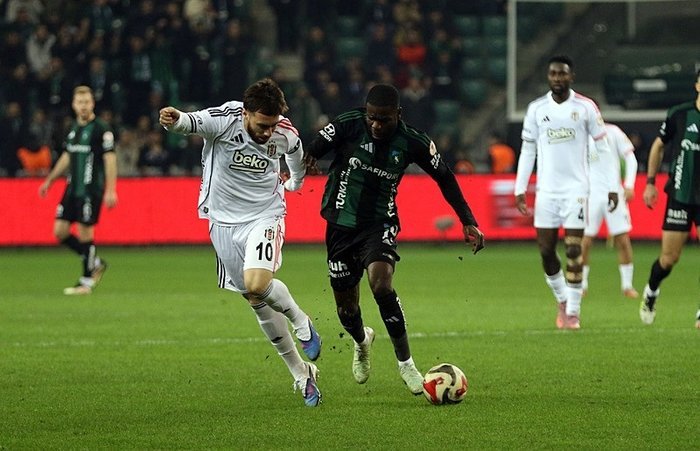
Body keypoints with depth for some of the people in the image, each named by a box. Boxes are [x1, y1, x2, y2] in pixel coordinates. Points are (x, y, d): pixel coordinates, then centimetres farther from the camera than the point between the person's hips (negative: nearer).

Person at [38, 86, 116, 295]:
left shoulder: (101, 129, -9)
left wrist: (111, 190, -18)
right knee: (60, 231, 3)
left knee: (85, 232, -5)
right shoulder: (74, 128, 13)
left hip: (91, 189, -7)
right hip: (72, 187, 7)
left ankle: (86, 281, 6)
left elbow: (110, 159, -12)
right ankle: (96, 263, 19)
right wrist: (49, 181, 26)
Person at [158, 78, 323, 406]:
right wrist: (172, 119, -65)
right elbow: (189, 122, -42)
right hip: (225, 220, 1)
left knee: (257, 285, -28)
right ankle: (301, 373, 22)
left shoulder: (286, 135, -12)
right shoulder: (223, 120, -21)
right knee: (257, 302, 7)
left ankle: (301, 323, 3)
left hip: (264, 216, -1)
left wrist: (296, 181, 32)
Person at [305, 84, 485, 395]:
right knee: (346, 308, 8)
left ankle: (405, 362, -14)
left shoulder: (413, 142, -11)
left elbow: (445, 178, 2)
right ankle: (362, 341, 46)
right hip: (341, 224, 1)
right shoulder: (347, 125, -14)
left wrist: (468, 222, 1)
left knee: (381, 285, -28)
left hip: (380, 224, -1)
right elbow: (309, 154, -7)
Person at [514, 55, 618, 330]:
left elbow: (603, 148, 3)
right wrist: (520, 189, 3)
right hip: (546, 190, 2)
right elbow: (527, 150, 9)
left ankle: (573, 311, 0)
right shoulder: (536, 109, 5)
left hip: (576, 188, -2)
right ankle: (562, 299, 24)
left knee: (573, 250, -7)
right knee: (546, 250, 2)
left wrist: (612, 187, -1)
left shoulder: (585, 107, -1)